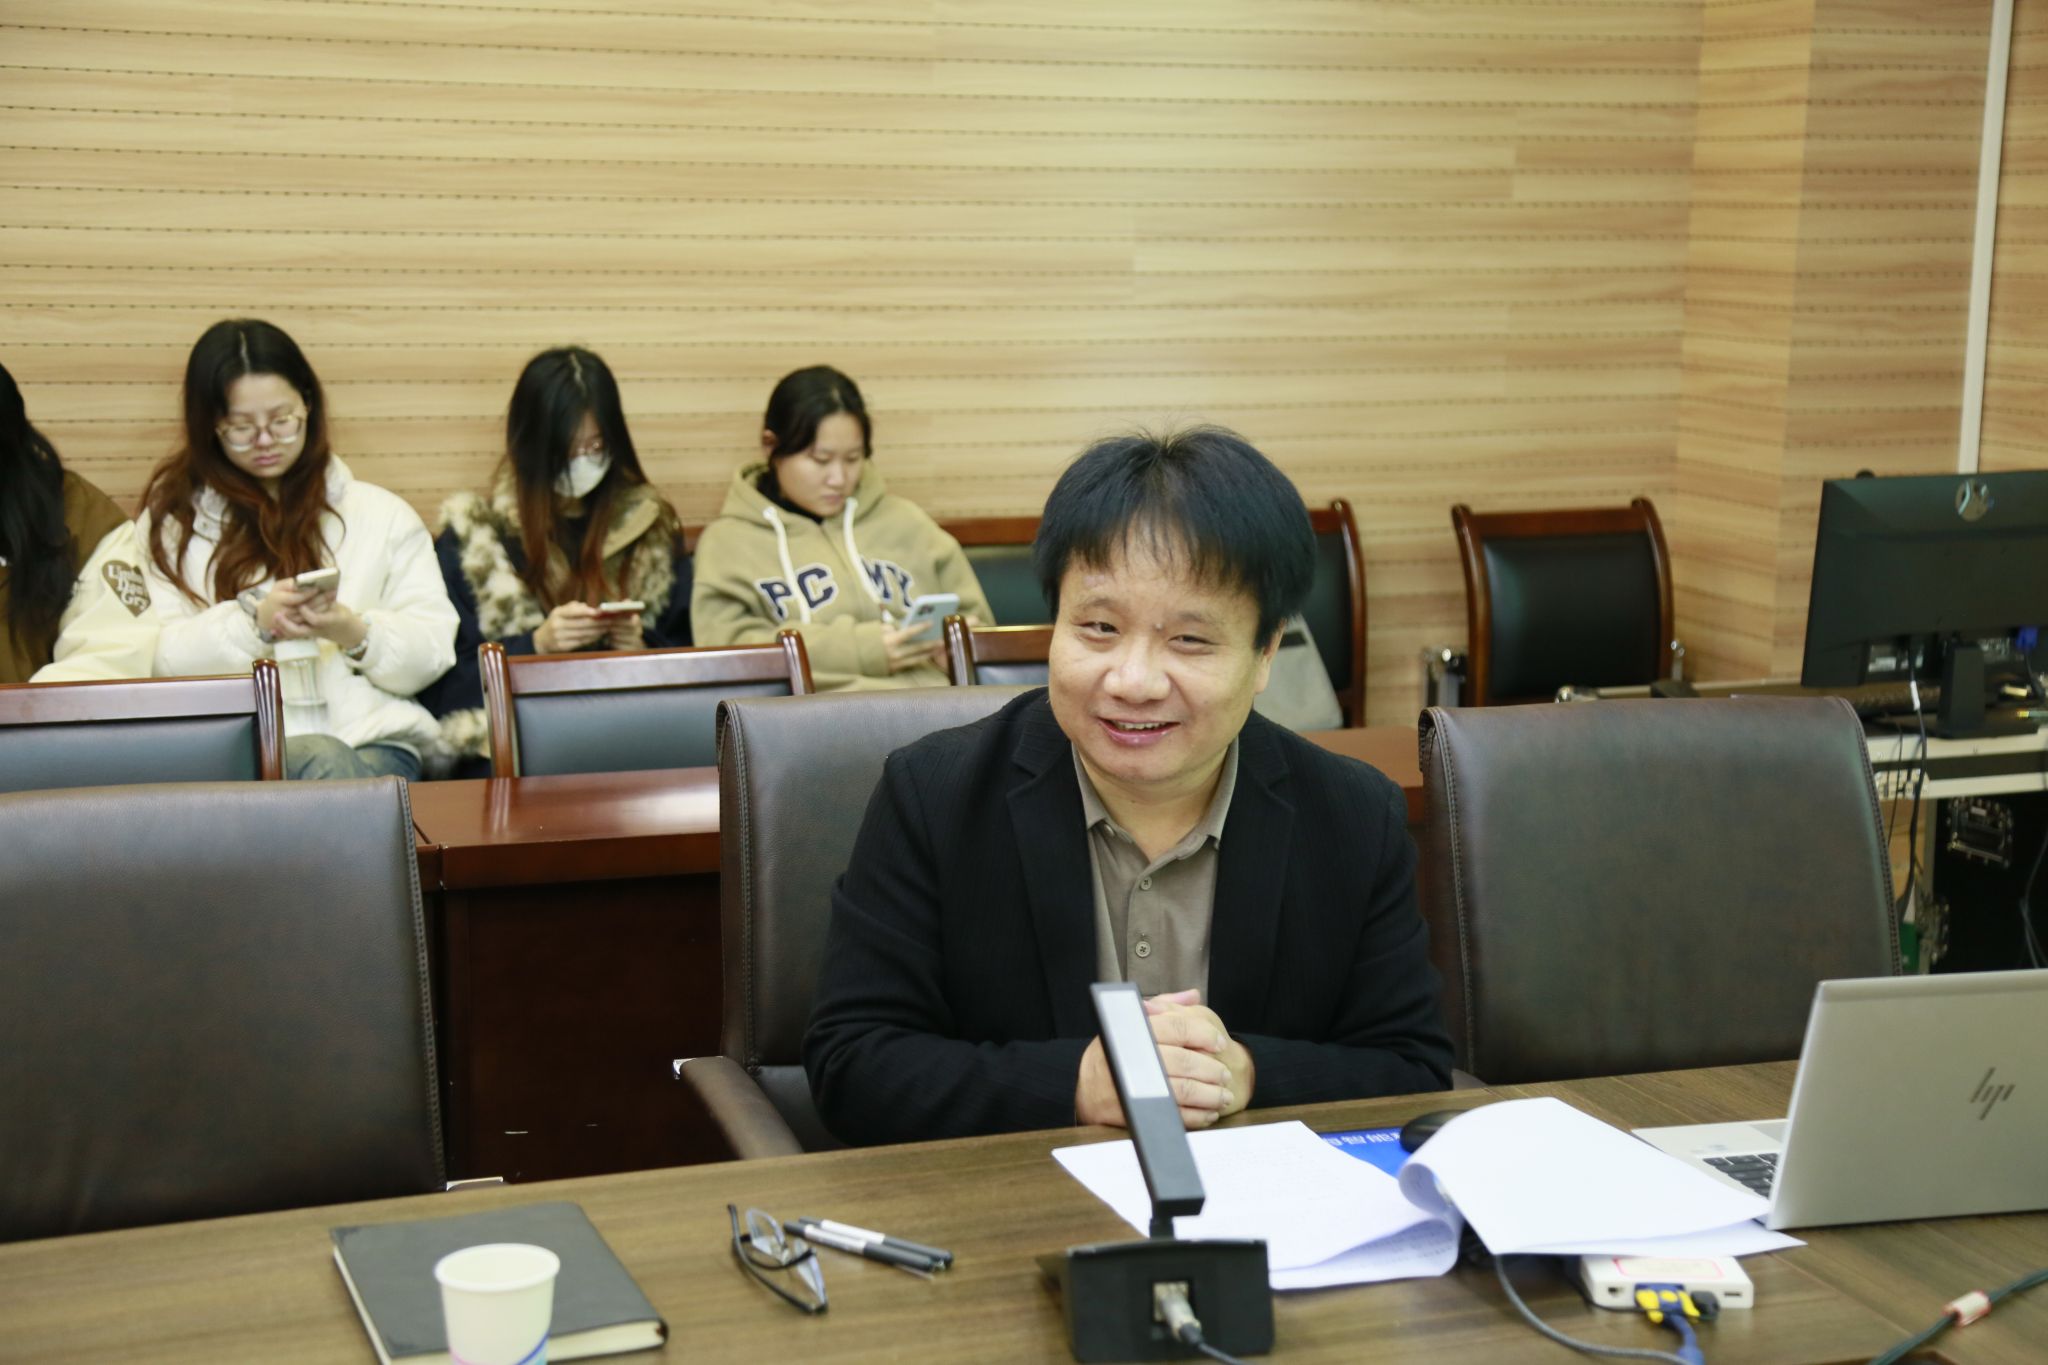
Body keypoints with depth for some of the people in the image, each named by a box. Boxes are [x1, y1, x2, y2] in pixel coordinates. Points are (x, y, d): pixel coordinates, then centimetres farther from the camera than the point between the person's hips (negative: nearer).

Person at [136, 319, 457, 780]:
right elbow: (160, 656, 3)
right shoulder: (173, 521, 16)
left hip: (373, 742, 1)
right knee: (325, 764, -36)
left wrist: (356, 634, -10)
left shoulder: (382, 514, 18)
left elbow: (433, 651, 9)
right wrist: (255, 621, -12)